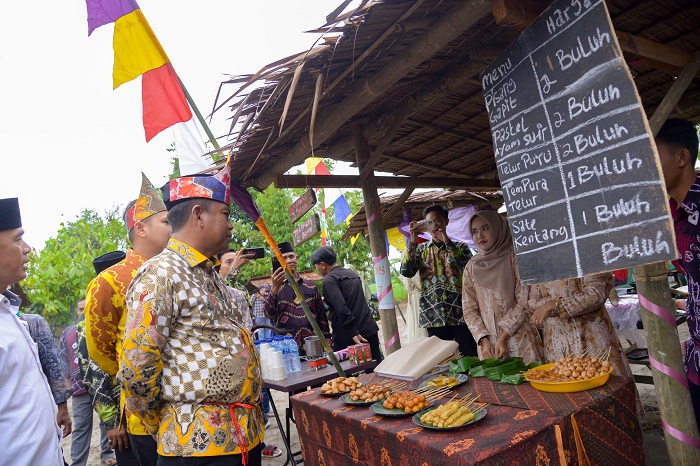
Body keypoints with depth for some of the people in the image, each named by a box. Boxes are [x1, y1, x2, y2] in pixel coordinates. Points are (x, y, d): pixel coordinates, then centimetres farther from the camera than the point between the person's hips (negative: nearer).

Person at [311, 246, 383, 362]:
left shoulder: (329, 280, -8)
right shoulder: (353, 274, 15)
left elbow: (342, 308, -20)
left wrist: (353, 333, -20)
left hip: (346, 336, -7)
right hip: (370, 331, 7)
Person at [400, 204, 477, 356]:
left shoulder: (460, 247, 8)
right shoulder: (420, 249, 12)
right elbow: (406, 272, -4)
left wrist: (447, 242, -15)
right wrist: (413, 242, -11)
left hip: (460, 314, -1)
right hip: (433, 316, 1)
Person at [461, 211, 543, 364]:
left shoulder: (513, 258, -3)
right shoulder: (471, 267, 7)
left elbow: (524, 302, -8)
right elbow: (469, 310, 6)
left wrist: (503, 337, -13)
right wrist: (484, 340, -7)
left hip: (518, 339, -2)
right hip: (488, 344, 3)